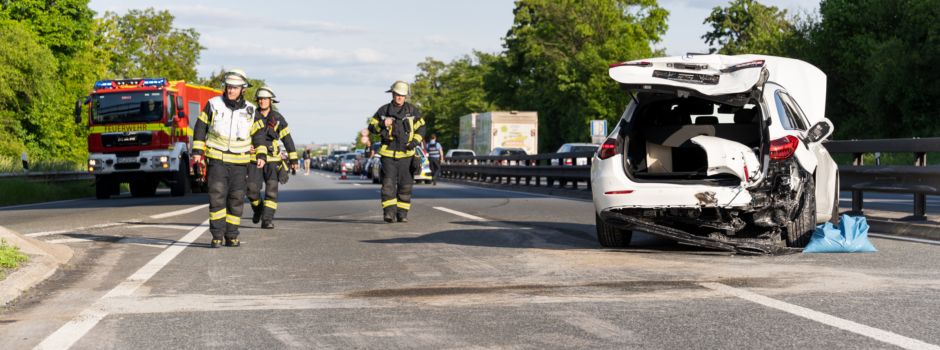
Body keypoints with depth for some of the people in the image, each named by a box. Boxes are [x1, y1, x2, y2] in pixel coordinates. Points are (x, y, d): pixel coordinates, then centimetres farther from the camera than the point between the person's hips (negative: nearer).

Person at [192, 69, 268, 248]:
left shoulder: (249, 110, 5)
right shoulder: (214, 104, 0)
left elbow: (258, 134, 12)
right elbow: (200, 127, 4)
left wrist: (261, 155, 1)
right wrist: (197, 151, -1)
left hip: (239, 163, 2)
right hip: (217, 160, -2)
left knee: (236, 199, 2)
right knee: (217, 196, -12)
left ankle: (231, 236, 11)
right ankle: (217, 236, -10)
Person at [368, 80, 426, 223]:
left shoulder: (412, 110, 6)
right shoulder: (383, 110, 6)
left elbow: (421, 128, 7)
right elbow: (372, 126, 9)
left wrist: (415, 141, -9)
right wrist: (382, 124, -12)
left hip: (406, 154, 1)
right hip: (388, 153, -1)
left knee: (405, 185, 3)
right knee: (388, 183, -12)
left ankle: (402, 213, 10)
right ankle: (389, 212, -14)